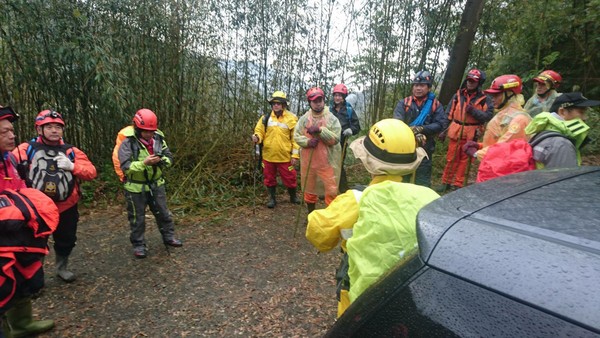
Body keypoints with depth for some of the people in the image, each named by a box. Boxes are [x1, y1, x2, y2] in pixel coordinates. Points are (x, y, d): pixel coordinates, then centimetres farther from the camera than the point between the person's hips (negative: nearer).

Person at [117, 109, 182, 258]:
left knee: (163, 212, 15)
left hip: (156, 184, 4)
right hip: (135, 187, -4)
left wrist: (162, 160, -22)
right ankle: (138, 245, 26)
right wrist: (144, 163, -35)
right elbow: (125, 167, -23)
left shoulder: (159, 139, -4)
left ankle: (169, 237, 33)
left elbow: (169, 158, 0)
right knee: (137, 218, 10)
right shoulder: (128, 143, -18)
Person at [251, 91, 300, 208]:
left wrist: (295, 155, -9)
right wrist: (257, 137, -19)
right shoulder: (266, 118, 3)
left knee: (289, 178, 7)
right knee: (269, 178, 13)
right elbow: (259, 131, 6)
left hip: (285, 156, -2)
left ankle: (293, 197, 31)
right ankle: (272, 198, 31)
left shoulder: (291, 118, -4)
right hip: (268, 155, 3)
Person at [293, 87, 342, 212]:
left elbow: (335, 139, -14)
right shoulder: (304, 119, 3)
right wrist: (307, 142, -18)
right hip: (308, 160, 3)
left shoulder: (332, 118, -6)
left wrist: (320, 130, -23)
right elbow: (296, 136, 1)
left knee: (331, 190, -2)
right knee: (309, 188, 18)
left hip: (327, 161, -3)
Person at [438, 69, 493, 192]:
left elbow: (488, 116, -9)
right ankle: (446, 182, 18)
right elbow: (449, 115, 6)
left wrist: (473, 111, -19)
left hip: (471, 134, -2)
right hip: (455, 132, 2)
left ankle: (458, 184, 17)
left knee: (464, 159, 7)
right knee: (451, 158, 7)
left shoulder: (485, 99, -1)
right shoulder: (458, 95, 6)